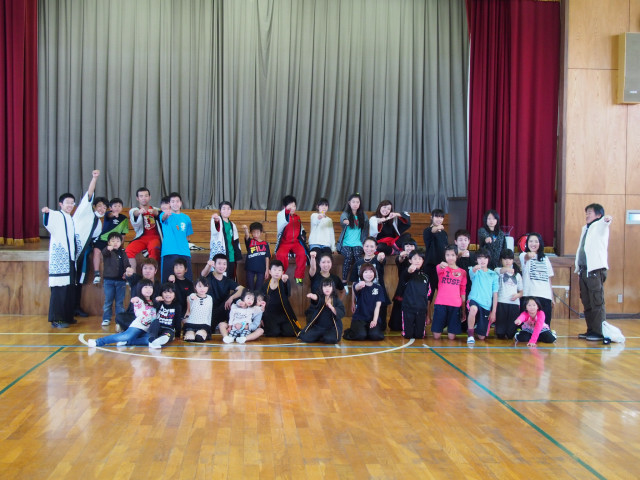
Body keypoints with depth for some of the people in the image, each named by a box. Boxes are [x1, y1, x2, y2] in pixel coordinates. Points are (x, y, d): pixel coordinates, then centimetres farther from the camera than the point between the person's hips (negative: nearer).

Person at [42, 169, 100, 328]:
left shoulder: (75, 218, 18)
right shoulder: (56, 216, 3)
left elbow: (87, 198, 12)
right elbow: (47, 221, -22)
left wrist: (94, 179, 6)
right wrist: (46, 212, -45)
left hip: (72, 256, 6)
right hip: (59, 256, -6)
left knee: (71, 288, 7)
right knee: (59, 288, -9)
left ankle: (68, 316, 15)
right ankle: (56, 319, -7)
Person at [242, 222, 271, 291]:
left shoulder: (265, 244, 5)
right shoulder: (250, 242, 3)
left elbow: (267, 258, 5)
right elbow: (247, 236, -20)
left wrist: (267, 270, 2)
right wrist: (246, 229, -43)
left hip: (261, 270, 0)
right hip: (250, 269, 0)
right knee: (250, 288, 4)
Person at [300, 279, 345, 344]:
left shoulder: (336, 300, 0)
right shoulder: (320, 298, -2)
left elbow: (341, 313, -11)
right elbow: (316, 298, -28)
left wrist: (331, 308, -25)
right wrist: (312, 296, -52)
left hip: (332, 328, -1)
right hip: (317, 326, 1)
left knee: (330, 339, -31)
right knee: (305, 337, -17)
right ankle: (320, 336, 13)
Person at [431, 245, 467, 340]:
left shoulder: (462, 272, 10)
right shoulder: (441, 267, 3)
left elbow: (463, 292, 11)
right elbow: (438, 269, -24)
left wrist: (464, 309, 8)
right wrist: (441, 266, -48)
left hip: (455, 305, 2)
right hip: (441, 304, -1)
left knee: (451, 337, -1)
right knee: (436, 336, -1)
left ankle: (450, 328, 32)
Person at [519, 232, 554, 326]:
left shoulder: (545, 258, 18)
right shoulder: (524, 255, 4)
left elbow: (549, 279, 19)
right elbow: (525, 258, -22)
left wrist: (552, 298, 14)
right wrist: (529, 256, -47)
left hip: (545, 297, 4)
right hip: (530, 295, -4)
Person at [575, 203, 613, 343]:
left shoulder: (600, 226, -2)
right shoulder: (585, 228, 21)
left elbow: (604, 222, -26)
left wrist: (607, 219, -48)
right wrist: (578, 266, 18)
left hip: (596, 269, -8)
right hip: (584, 270, 8)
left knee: (597, 302, -9)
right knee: (587, 303, 10)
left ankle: (600, 332, -7)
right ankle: (591, 330, 17)